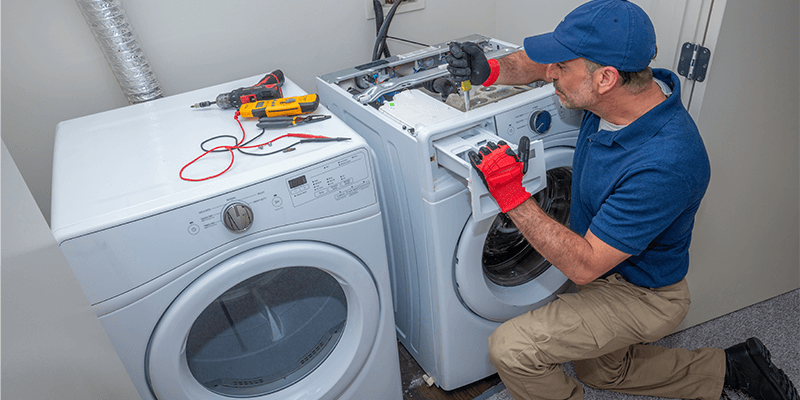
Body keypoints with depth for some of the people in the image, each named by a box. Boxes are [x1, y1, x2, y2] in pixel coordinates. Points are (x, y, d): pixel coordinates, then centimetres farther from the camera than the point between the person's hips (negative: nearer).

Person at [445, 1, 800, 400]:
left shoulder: (664, 165, -40)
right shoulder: (623, 92, -16)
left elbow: (584, 266, -35)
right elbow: (540, 62, -1)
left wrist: (512, 195, -38)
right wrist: (490, 70, -22)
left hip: (642, 294, -8)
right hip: (610, 275, 9)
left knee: (510, 348, -19)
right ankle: (731, 366, 37)